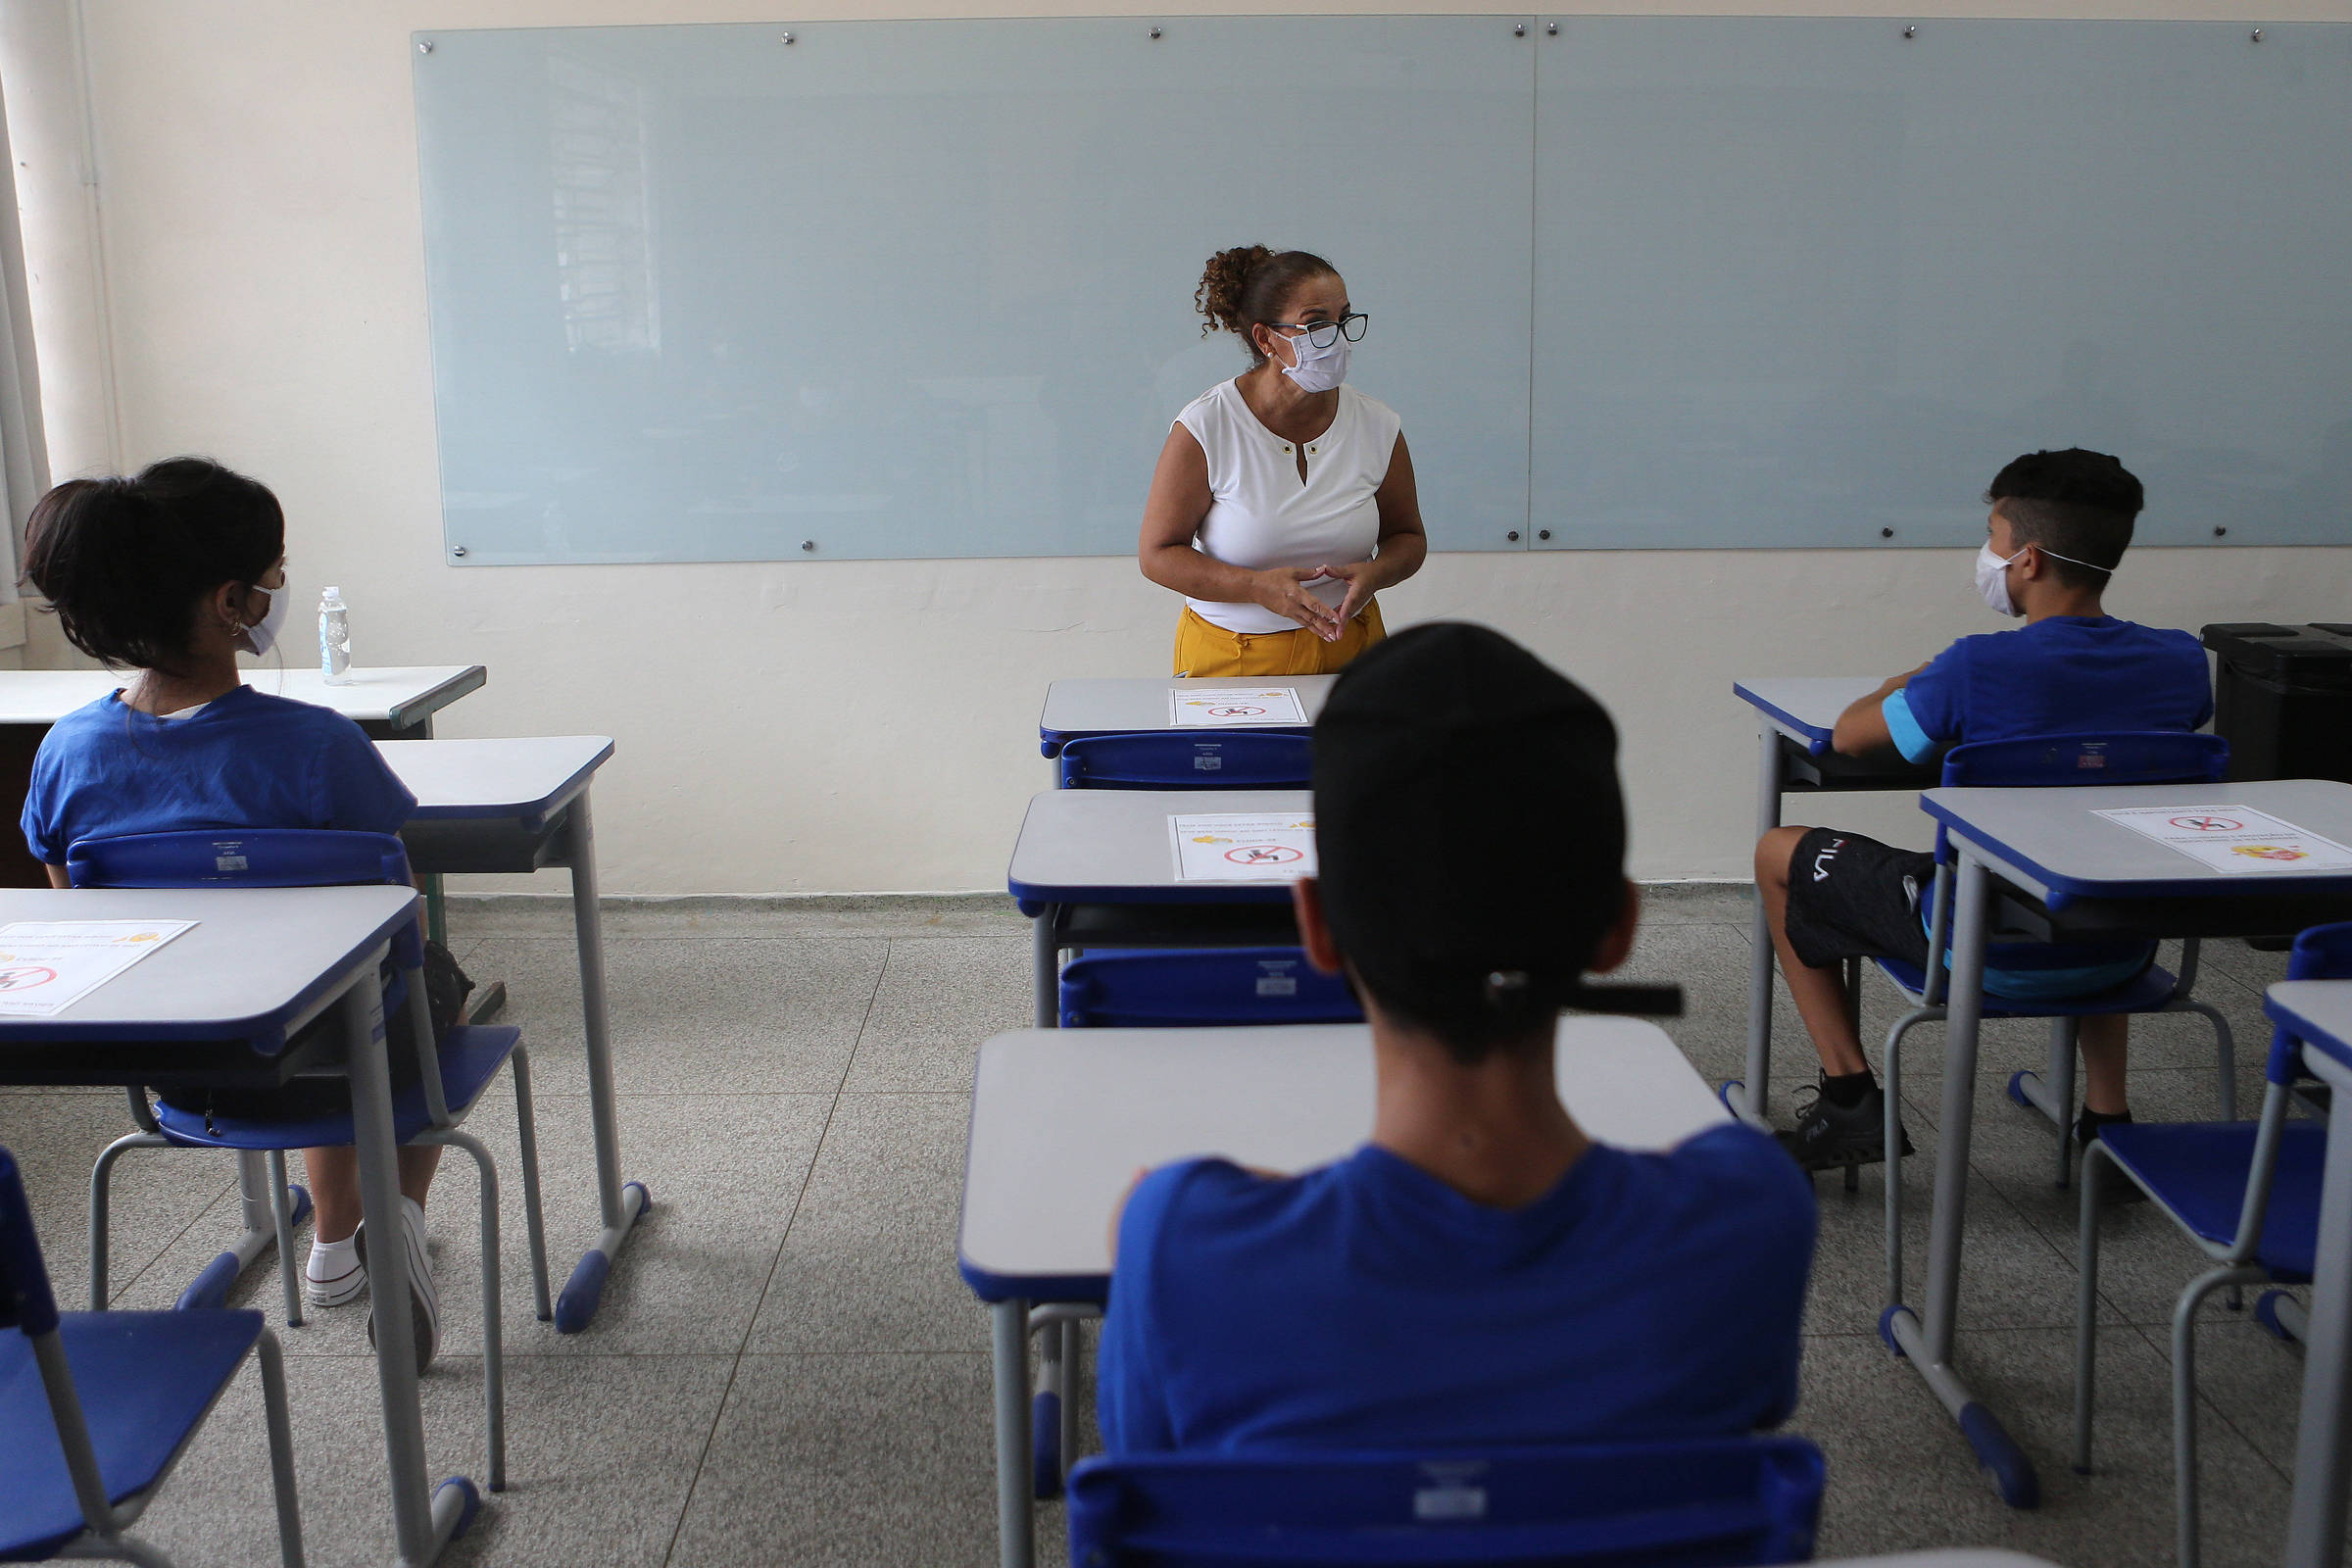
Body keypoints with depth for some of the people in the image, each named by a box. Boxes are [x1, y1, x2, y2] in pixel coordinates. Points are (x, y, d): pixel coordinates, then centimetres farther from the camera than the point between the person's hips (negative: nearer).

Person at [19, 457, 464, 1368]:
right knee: (435, 981, 31)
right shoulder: (315, 746, -28)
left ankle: (334, 1241, 48)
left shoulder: (67, 753, -12)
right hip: (311, 1068, -4)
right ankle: (400, 1209, 11)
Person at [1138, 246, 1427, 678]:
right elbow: (1158, 554, -8)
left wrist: (1375, 573, -10)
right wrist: (1259, 587, -21)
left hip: (1347, 653, 2)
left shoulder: (1378, 427, 0)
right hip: (1229, 657, -2)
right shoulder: (1203, 429, -10)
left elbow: (1407, 537, 13)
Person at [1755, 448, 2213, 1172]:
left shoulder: (1980, 668, -23)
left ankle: (1850, 1099, 15)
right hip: (2122, 953, 5)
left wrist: (1918, 679, 13)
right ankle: (2107, 1116, 35)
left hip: (1989, 955, -5)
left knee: (1780, 854, 15)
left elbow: (1849, 735, -7)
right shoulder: (2179, 662, -7)